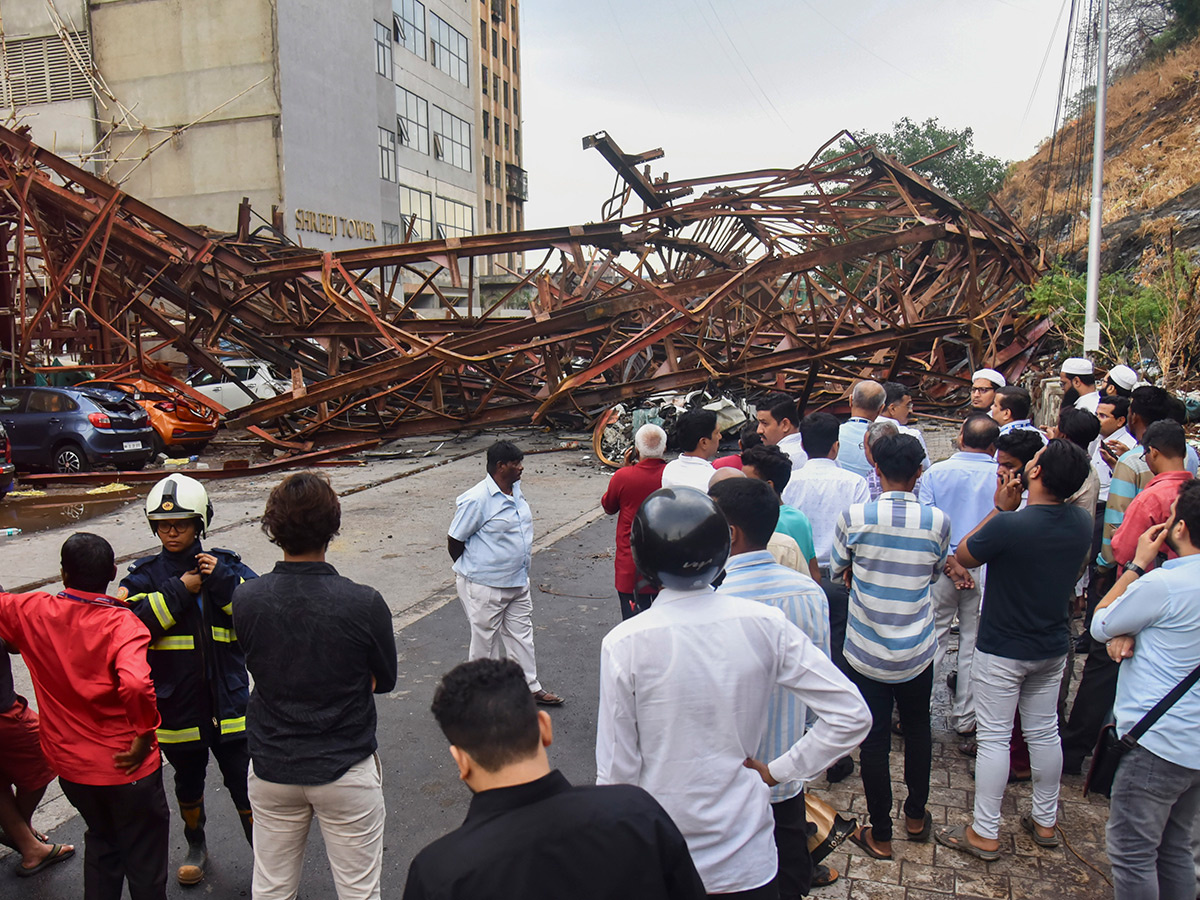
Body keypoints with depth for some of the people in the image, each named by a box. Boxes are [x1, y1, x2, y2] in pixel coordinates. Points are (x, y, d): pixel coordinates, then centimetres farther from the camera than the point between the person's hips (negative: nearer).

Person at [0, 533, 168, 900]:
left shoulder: (31, 612, -12)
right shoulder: (123, 622, -24)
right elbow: (135, 684, -39)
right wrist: (144, 734, -25)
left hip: (70, 765, 5)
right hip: (126, 766, -5)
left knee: (101, 839, 31)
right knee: (144, 859, 15)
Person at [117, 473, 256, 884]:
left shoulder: (227, 565, -3)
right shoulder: (145, 574, -2)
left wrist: (222, 581, -23)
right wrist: (180, 590, -19)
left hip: (227, 700, -1)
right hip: (175, 706, 2)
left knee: (243, 783, 4)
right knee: (188, 782, 22)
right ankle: (196, 846, 47)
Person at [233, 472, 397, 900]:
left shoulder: (244, 600, -14)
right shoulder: (364, 603, -22)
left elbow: (259, 667, 2)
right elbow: (384, 680, -6)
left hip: (270, 768, 3)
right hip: (346, 769, -3)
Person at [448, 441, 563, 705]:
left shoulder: (515, 489, 3)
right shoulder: (477, 499, -22)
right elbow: (454, 541, -14)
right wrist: (471, 570, 0)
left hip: (518, 582, 8)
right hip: (485, 587, -8)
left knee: (521, 634, 17)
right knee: (486, 639, 8)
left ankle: (531, 686, 30)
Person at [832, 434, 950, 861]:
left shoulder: (854, 517, -16)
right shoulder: (937, 520, -12)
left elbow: (836, 569, 0)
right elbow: (936, 572, 6)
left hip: (866, 650, -2)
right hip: (917, 652, 2)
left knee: (874, 740, 10)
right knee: (917, 730, 23)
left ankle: (880, 835, 23)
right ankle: (916, 816, 40)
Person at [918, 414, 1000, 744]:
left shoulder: (935, 472, -4)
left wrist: (948, 563, -8)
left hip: (942, 568, 0)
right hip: (987, 570, 0)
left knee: (932, 637, 10)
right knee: (974, 642, 11)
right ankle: (965, 718, 22)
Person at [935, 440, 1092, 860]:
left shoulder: (1009, 526, -28)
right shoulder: (1082, 523, -7)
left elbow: (963, 556, -9)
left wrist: (1001, 508, -9)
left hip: (1001, 651, -6)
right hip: (1053, 648, 6)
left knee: (993, 738, 4)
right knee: (1044, 732, 20)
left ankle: (984, 834, 15)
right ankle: (1045, 821, 35)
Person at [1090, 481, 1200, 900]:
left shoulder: (1165, 584, -22)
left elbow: (1099, 626, -8)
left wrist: (1138, 564, -4)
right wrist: (1126, 632, -11)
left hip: (1159, 744, -9)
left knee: (1132, 852, 5)